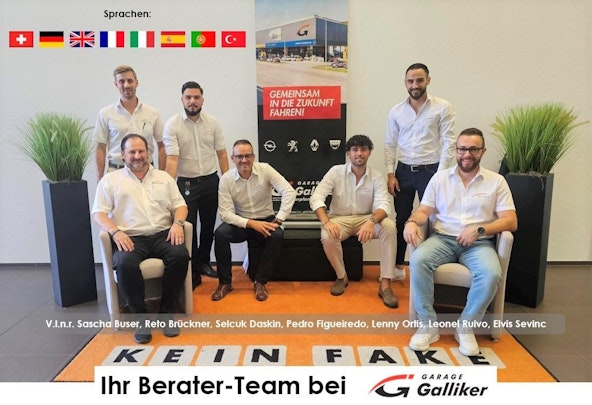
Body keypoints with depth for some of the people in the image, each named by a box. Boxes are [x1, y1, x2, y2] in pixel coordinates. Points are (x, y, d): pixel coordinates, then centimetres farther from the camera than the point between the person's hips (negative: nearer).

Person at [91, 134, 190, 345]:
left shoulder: (163, 177, 19)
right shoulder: (110, 180, 13)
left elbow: (180, 205, 14)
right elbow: (99, 213, 4)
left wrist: (178, 223, -8)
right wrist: (115, 232, -15)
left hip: (163, 235, 2)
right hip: (131, 238, -2)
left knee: (181, 255, -30)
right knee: (125, 264, -35)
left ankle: (167, 312, -12)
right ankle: (141, 317, -15)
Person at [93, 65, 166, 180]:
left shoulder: (152, 113, 6)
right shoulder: (105, 114, 4)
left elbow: (161, 146, 9)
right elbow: (101, 149, 5)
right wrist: (100, 180, -1)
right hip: (116, 171, -1)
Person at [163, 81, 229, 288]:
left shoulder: (212, 123, 1)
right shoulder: (172, 124, -9)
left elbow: (222, 154, 6)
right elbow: (172, 159, -17)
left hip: (211, 181, 3)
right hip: (186, 183, -3)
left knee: (208, 225, 14)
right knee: (188, 228, 0)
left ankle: (203, 262, 32)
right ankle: (193, 270, 13)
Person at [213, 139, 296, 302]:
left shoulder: (265, 169, -13)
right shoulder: (226, 179, -11)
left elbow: (289, 192, -19)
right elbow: (225, 213, -16)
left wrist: (278, 220, -26)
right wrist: (251, 224, -28)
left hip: (265, 220, 0)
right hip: (240, 222, 0)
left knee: (277, 235, -31)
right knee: (220, 233, -28)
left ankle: (259, 281, -12)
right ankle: (225, 282, -9)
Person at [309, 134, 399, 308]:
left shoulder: (377, 177, -5)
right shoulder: (336, 171, -7)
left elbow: (383, 204, -18)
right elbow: (316, 198, -15)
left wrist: (371, 221, -42)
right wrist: (326, 222, -32)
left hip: (366, 219, 1)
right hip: (340, 219, -1)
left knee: (389, 226, -29)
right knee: (327, 237, -34)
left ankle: (385, 284, -23)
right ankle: (341, 277, -3)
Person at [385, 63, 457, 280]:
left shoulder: (443, 108, -5)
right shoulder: (396, 111, 5)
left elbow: (448, 143, -8)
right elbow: (390, 144, 7)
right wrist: (391, 174, -1)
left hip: (430, 170, -3)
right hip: (404, 171, 3)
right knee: (401, 220, 11)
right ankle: (399, 266, 24)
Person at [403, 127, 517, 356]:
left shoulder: (496, 181, 6)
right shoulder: (440, 178, 10)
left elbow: (510, 222, 0)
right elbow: (424, 211, 5)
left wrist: (480, 229, -17)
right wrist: (412, 222, -19)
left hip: (479, 243, 0)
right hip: (443, 238, 1)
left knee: (491, 274, -33)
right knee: (417, 260, -30)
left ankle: (465, 327, -9)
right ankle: (428, 325, -17)